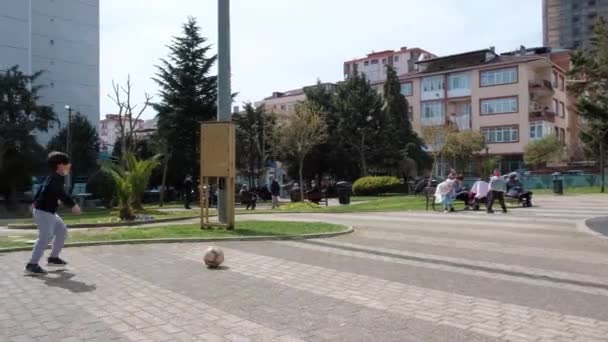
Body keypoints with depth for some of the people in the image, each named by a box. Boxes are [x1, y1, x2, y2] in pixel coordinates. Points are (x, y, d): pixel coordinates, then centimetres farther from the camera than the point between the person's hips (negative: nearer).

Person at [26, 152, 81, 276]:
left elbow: (41, 189, 26)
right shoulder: (56, 179, -19)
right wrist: (73, 205, -32)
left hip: (49, 212, 11)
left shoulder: (52, 178, 14)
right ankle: (32, 265, -12)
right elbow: (62, 194, -30)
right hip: (44, 212, -11)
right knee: (45, 237, -14)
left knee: (62, 230, 17)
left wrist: (35, 202, 37)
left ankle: (53, 257, 22)